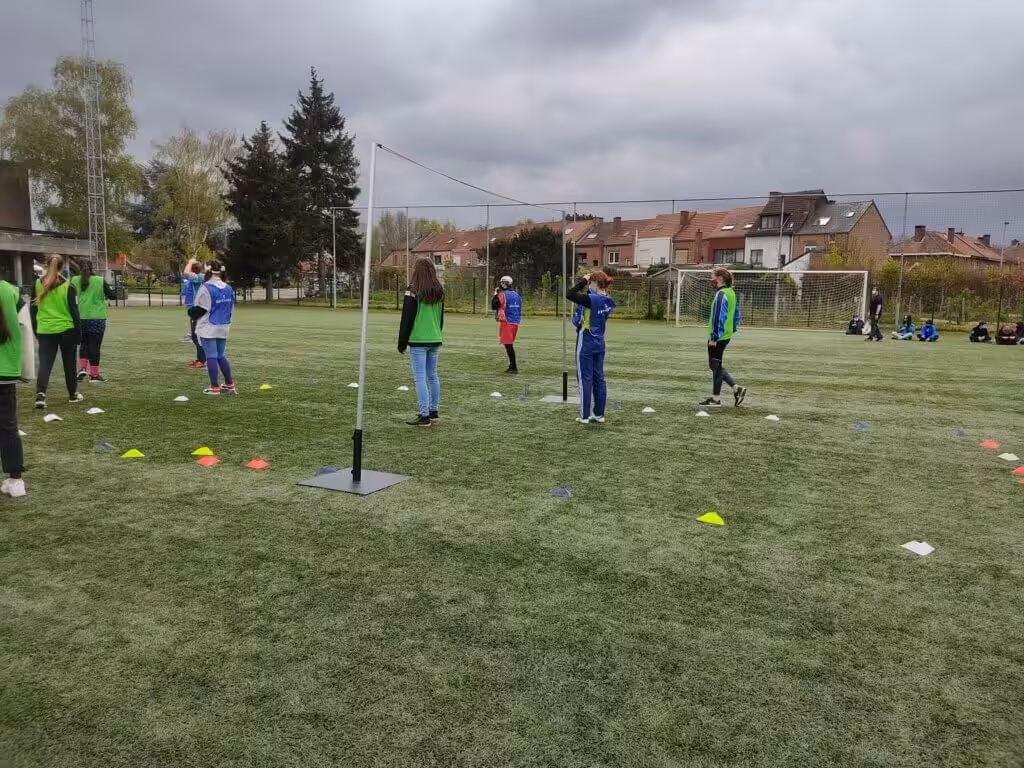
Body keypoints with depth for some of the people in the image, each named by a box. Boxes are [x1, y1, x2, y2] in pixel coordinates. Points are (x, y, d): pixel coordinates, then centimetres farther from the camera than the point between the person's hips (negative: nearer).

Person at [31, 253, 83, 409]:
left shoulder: (38, 285, 0)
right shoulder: (68, 287, -10)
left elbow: (33, 310, 8)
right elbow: (74, 311, -8)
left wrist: (35, 330, 18)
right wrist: (79, 332, -1)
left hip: (45, 331, 2)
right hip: (66, 330, -2)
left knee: (44, 365, 1)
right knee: (69, 364, 13)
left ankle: (40, 394, -17)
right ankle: (73, 395, 25)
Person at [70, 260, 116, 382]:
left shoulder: (74, 281, 1)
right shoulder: (100, 281, -4)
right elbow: (112, 296, -1)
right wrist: (110, 289, 18)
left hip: (80, 318, 2)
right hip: (97, 318, -2)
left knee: (84, 343, 20)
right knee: (94, 346, 3)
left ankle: (82, 368, 5)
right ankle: (94, 374, 7)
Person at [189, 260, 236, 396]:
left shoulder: (206, 288, -15)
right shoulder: (228, 289, 6)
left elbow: (199, 309, -13)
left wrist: (190, 312, 7)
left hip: (208, 329, -6)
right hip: (223, 328, 6)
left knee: (211, 357, -1)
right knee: (222, 356, 15)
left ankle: (215, 387, 2)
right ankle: (230, 385, 17)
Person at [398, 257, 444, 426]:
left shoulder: (413, 291, -11)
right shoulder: (439, 292, 9)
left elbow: (407, 319, -9)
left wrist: (402, 343, -2)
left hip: (418, 341, -6)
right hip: (435, 340, 7)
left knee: (420, 378, -4)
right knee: (433, 376, 14)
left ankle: (424, 416, -5)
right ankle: (434, 411, 21)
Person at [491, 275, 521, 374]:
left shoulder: (502, 295, -10)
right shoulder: (517, 295, 12)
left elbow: (494, 306, -4)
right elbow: (519, 310, 15)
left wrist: (495, 294, 3)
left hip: (506, 322, -8)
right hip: (515, 322, 8)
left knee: (508, 344, -5)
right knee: (510, 344, 17)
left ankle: (514, 367, -7)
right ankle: (512, 366, 21)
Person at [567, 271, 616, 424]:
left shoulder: (592, 299, -20)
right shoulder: (609, 301, 2)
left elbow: (569, 294, -23)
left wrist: (582, 281, -12)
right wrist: (586, 286, 5)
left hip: (586, 344, -7)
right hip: (599, 343, 7)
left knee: (585, 379, 0)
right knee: (599, 379, 11)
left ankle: (585, 416, 5)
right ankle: (599, 414, 17)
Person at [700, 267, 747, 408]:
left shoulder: (721, 294, -17)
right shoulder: (731, 293, 13)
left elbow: (719, 317, -22)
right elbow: (736, 313, 20)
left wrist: (714, 337, -21)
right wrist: (734, 328, 23)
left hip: (718, 337, -10)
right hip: (726, 335, 10)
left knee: (716, 366, 0)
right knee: (715, 365, 18)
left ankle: (715, 399, 8)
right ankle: (736, 388, 15)